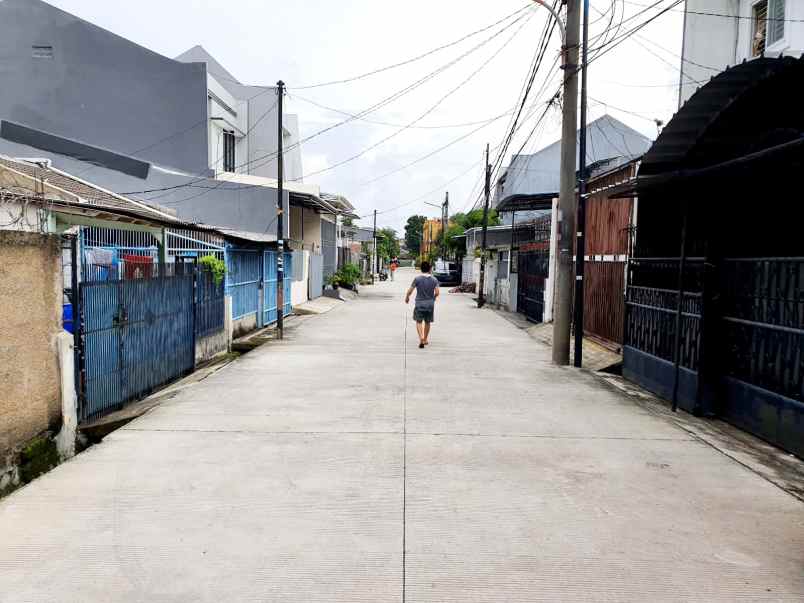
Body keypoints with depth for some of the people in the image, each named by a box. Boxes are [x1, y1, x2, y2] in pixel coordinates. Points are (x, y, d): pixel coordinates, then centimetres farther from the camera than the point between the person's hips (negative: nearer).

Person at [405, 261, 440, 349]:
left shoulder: (417, 279, -9)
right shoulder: (434, 279, -3)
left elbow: (410, 291, -8)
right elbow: (437, 292, -7)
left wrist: (407, 298, 10)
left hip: (419, 303, -2)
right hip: (430, 304, 2)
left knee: (419, 321, 6)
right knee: (427, 322, 16)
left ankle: (421, 337, -15)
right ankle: (425, 339, 26)